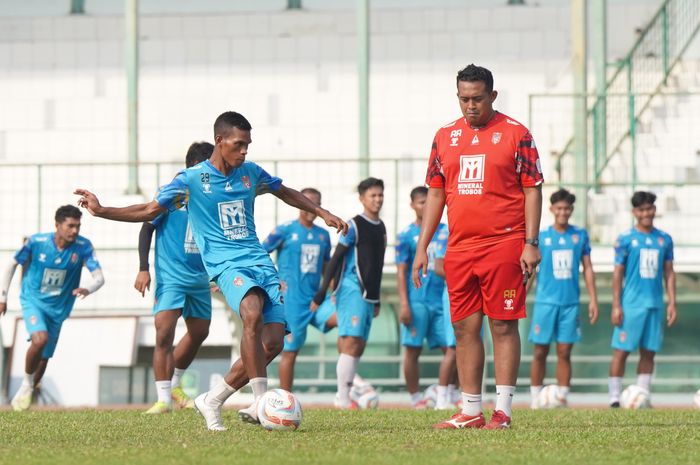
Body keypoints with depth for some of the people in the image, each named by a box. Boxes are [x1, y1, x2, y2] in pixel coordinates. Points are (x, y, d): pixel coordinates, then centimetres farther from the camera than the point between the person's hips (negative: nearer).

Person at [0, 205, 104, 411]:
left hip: (58, 308, 3)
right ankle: (27, 382, -6)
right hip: (33, 300, -3)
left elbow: (99, 277, -18)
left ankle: (26, 393, 32)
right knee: (40, 339, -30)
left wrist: (88, 290, -41)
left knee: (43, 359, 9)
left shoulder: (83, 246, -16)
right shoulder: (36, 242, -18)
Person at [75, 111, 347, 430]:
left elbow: (286, 193, 32)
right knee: (253, 314, -36)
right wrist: (101, 211, -9)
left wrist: (322, 213, 30)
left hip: (260, 261, 6)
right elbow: (149, 211, 2)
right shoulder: (191, 179, -2)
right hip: (226, 263, -6)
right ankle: (261, 401, -33)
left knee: (273, 342, -8)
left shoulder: (251, 173, 12)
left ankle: (212, 401, 8)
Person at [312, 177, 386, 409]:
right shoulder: (354, 226, -7)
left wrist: (376, 299, 25)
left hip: (368, 295, 8)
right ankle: (343, 399, -17)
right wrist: (321, 293, -13)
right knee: (351, 342, -14)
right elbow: (335, 260, -9)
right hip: (352, 291, -8)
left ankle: (344, 395, 10)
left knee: (358, 346, 6)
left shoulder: (381, 227, 17)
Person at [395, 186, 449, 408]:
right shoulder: (406, 235, 0)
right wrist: (404, 304, -10)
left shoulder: (445, 231, 11)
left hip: (442, 299, 4)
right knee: (413, 349, -2)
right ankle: (415, 397, 5)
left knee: (451, 347, -2)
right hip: (417, 301, -4)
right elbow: (401, 272, -3)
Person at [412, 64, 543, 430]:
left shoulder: (515, 134, -1)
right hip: (459, 249, 5)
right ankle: (471, 411, 13)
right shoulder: (445, 136, 12)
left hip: (504, 245, -5)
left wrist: (531, 243, -9)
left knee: (503, 326, -4)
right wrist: (422, 247, 10)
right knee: (465, 329, 7)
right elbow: (435, 194, 16)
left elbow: (532, 190, -2)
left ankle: (503, 412, -4)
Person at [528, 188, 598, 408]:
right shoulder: (541, 237, 2)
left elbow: (587, 268, 10)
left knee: (564, 353, 0)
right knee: (540, 352, 1)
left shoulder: (580, 235, 6)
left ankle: (562, 398, 3)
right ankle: (535, 398, 7)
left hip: (570, 303, 1)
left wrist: (593, 299, 5)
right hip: (546, 302, -1)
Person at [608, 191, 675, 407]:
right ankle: (614, 398, -1)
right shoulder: (626, 239, -1)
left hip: (655, 305, 4)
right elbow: (618, 273, -1)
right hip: (631, 305, -4)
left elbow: (669, 273, 13)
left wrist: (672, 302, 5)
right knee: (621, 351, -4)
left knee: (648, 352, 5)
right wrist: (616, 306, -6)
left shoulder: (664, 239, 9)